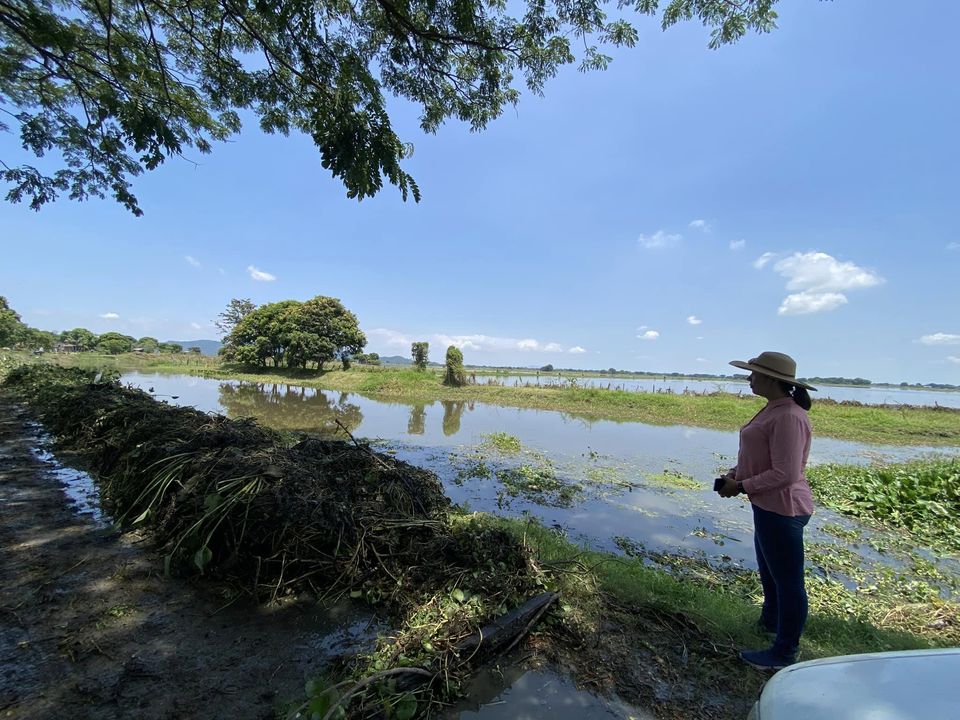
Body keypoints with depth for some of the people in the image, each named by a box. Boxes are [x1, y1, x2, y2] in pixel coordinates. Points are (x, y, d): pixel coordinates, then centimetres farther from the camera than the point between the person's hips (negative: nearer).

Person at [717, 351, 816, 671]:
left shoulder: (788, 417, -24)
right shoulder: (774, 410, 8)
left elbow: (784, 473, -26)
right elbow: (761, 456, 17)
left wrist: (741, 487, -18)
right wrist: (735, 473, 5)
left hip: (781, 508, -11)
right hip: (769, 505, 11)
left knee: (787, 579, 7)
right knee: (769, 569, 28)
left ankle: (784, 653, 24)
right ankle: (771, 621, 51)